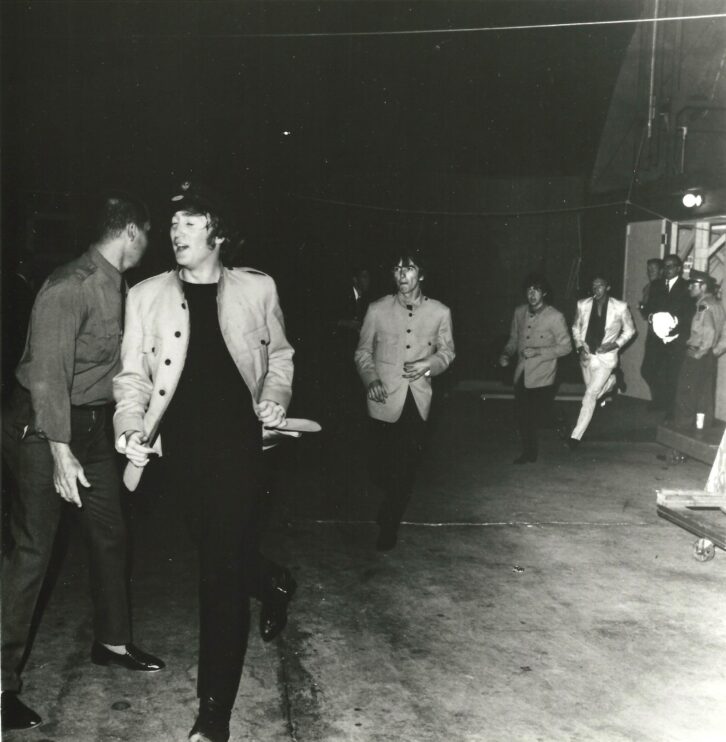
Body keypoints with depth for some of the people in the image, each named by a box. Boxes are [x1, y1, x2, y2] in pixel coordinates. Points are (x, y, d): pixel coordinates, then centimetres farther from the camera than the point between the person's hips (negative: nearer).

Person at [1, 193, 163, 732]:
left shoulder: (118, 286, 6)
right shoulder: (70, 288, -20)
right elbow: (48, 373, -24)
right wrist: (61, 453, -27)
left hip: (94, 424, 9)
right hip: (45, 427, -9)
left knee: (111, 533, 16)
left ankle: (112, 641, 34)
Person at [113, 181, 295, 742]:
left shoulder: (257, 288, 4)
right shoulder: (147, 295, 5)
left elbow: (279, 354, 16)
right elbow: (133, 374, 6)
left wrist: (275, 397, -2)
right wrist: (133, 427, -10)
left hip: (239, 441, -2)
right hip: (181, 445, 3)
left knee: (222, 569, -5)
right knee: (221, 553, 16)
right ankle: (275, 586, 52)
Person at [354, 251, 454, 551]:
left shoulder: (439, 312, 1)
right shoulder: (378, 310, 0)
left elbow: (447, 352, 11)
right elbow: (362, 352, 7)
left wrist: (429, 364, -10)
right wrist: (370, 379, -10)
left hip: (418, 399, 0)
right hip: (385, 400, 0)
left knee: (407, 467, 1)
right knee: (383, 464, 7)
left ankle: (389, 525, 19)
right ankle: (389, 513, 40)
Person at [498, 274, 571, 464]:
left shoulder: (555, 317, -11)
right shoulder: (519, 312, 5)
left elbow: (565, 346, -9)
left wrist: (538, 351, -18)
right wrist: (506, 354, -3)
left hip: (541, 378, -4)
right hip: (521, 375, 4)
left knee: (538, 417, 0)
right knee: (523, 418, 8)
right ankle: (528, 452, 23)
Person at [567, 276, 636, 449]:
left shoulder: (620, 307, -12)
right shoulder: (583, 305, -5)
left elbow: (629, 330, 2)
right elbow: (576, 327, 10)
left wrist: (615, 344, -12)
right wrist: (579, 346, -5)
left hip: (606, 357, -4)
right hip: (586, 355, 4)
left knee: (590, 395, -11)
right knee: (593, 391, 18)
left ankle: (576, 435, -3)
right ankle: (611, 382, 52)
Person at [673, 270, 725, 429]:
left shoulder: (704, 305, -16)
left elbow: (709, 332, -26)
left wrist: (699, 353, -19)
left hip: (697, 356, -9)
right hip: (709, 356, 9)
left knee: (686, 391, 0)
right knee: (706, 392, 12)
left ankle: (683, 423, 5)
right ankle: (704, 425, 18)